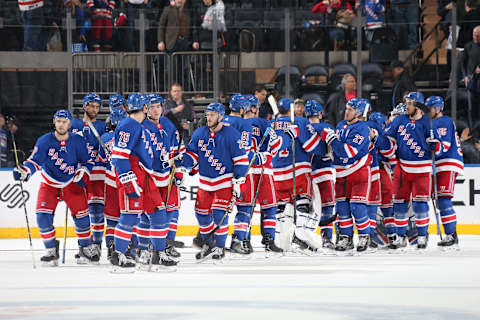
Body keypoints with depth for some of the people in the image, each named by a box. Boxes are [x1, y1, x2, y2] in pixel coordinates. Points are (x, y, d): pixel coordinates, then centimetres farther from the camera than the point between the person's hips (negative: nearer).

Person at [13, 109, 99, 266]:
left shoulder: (78, 141, -9)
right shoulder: (45, 141, -14)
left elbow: (87, 161, 4)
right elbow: (35, 160, -17)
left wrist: (82, 175, -12)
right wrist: (24, 172, -35)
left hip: (72, 184, 1)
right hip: (49, 185, -1)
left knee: (81, 215, -3)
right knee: (43, 216, -16)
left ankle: (86, 247, 19)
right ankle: (51, 250, -2)